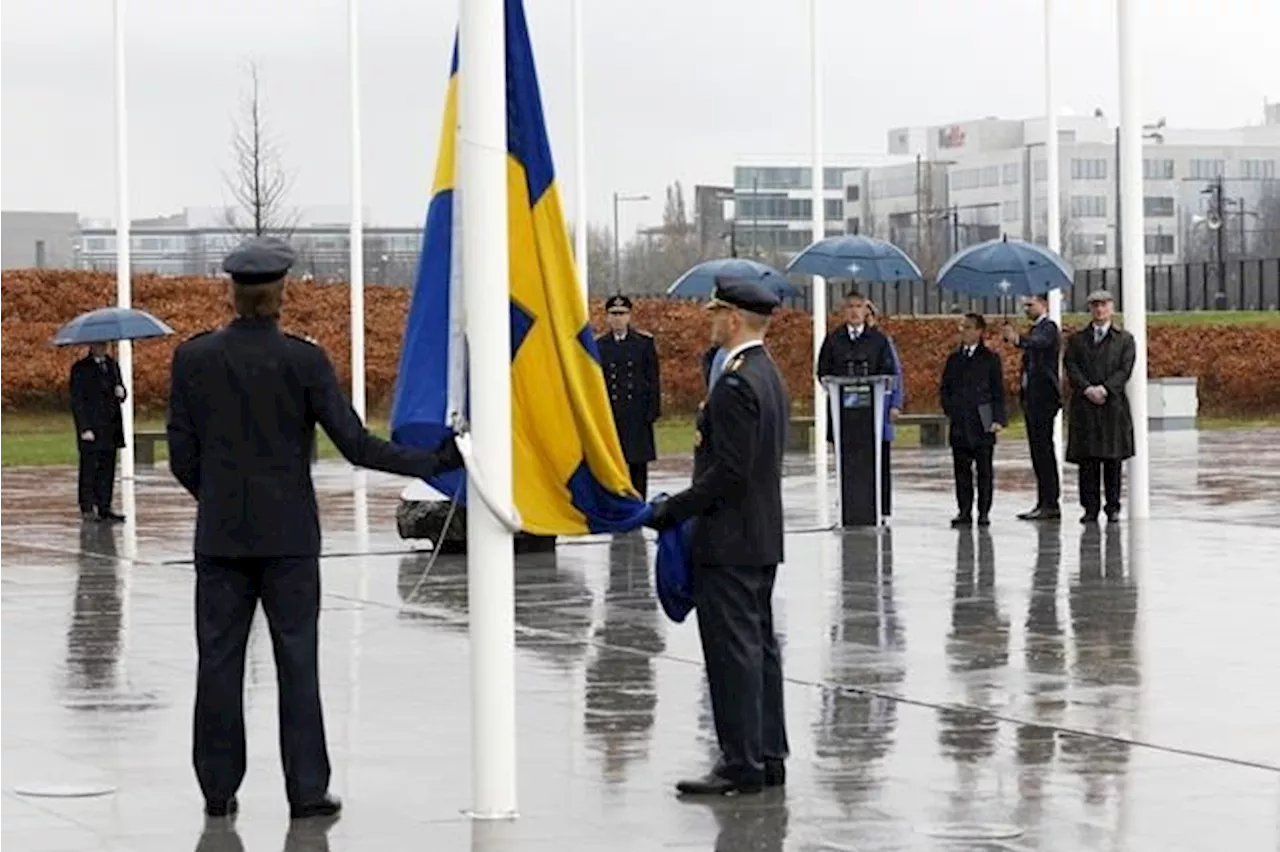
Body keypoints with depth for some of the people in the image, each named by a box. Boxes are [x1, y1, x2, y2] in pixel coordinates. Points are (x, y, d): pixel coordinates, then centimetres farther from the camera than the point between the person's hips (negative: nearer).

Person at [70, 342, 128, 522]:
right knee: (89, 469, -3)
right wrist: (85, 429, -15)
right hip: (91, 429, -6)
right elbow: (77, 401, -8)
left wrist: (121, 392, -4)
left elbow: (119, 390, 22)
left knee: (107, 469, 6)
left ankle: (104, 508, 10)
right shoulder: (80, 369, -4)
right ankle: (87, 509, 1)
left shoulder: (112, 365, 15)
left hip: (111, 429, 6)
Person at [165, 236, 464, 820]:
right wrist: (433, 462, -2)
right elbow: (355, 444, -10)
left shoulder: (193, 358, -2)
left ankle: (219, 789, 11)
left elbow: (182, 455, 2)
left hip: (220, 532, 2)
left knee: (220, 658, 7)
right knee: (296, 659, 3)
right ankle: (306, 790, 3)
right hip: (288, 535, -2)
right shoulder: (303, 360, -9)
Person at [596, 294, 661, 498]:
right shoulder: (599, 345, 7)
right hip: (609, 414, 1)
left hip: (637, 414, -1)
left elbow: (653, 380, 3)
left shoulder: (644, 342, 4)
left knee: (638, 465, 4)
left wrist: (653, 410, -4)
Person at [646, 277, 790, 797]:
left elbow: (729, 471, -23)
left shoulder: (736, 384, -18)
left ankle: (741, 764, -5)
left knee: (732, 650, -7)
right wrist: (683, 506, 16)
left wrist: (675, 509, -15)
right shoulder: (769, 376, 14)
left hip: (729, 540, -10)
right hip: (762, 537, 10)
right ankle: (768, 757, 18)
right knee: (759, 645, 13)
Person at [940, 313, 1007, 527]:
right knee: (961, 469, 4)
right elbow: (945, 388, 17)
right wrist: (949, 409, 1)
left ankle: (984, 512, 6)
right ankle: (964, 511, 9)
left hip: (982, 423, -3)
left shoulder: (990, 358, 2)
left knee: (984, 469, 1)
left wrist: (998, 419, -8)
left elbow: (998, 392, 0)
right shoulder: (954, 359, 12)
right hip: (959, 424, 3)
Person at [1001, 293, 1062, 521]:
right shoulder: (1035, 329, 19)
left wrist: (1018, 339, -51)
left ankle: (1051, 504, -9)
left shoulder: (1048, 328, -11)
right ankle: (1044, 503, 12)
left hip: (1044, 397, -10)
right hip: (1032, 397, 10)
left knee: (1044, 450, -10)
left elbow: (1037, 342, -33)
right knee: (1039, 451, 10)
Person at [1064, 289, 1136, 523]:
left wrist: (1104, 389, -14)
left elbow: (1125, 369, 0)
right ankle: (1090, 508, 1)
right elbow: (1071, 368, 2)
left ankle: (1113, 507, 6)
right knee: (1087, 460, -2)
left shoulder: (1124, 339, 11)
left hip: (1114, 405, -1)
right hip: (1084, 406, 1)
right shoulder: (1076, 340, 14)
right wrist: (1088, 389, -13)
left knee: (1113, 459, 0)